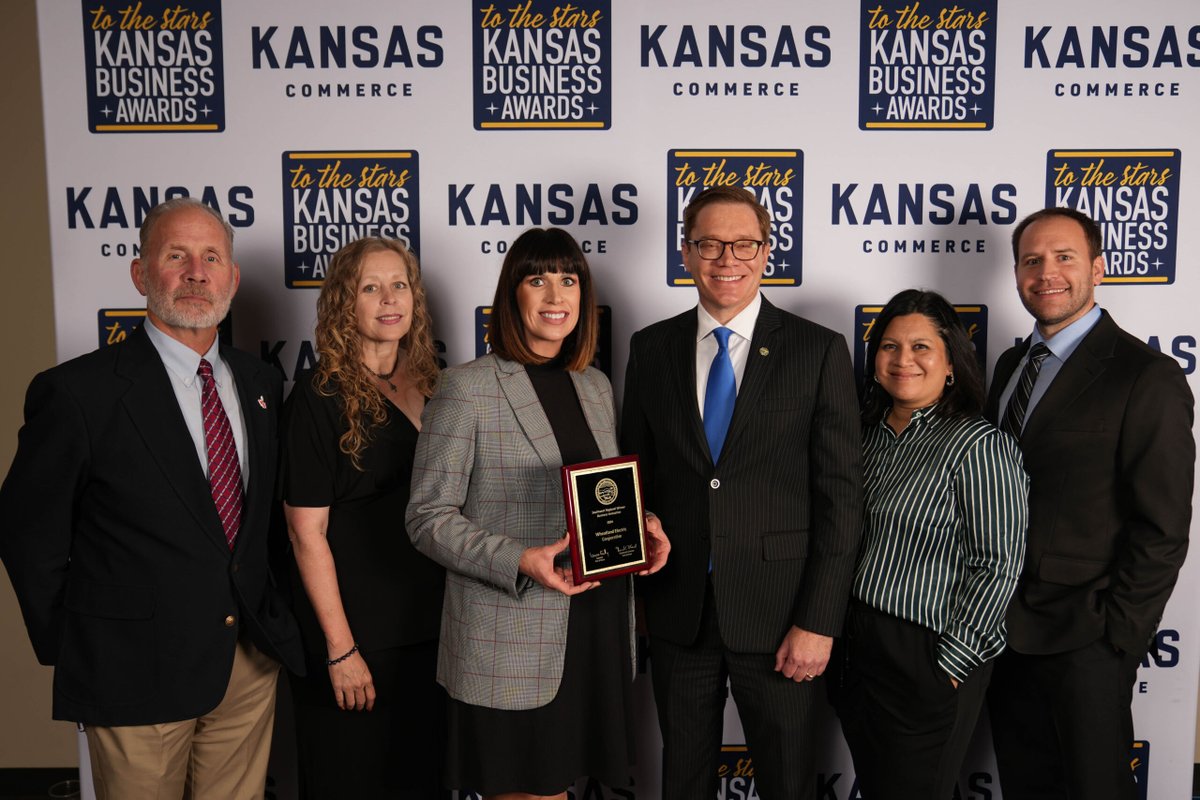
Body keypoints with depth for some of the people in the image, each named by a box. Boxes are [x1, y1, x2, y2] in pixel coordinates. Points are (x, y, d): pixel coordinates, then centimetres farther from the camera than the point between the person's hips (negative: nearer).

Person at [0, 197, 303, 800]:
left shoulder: (262, 384, 4)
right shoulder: (77, 393, -13)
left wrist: (272, 621, 8)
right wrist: (73, 655, -1)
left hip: (251, 662, 5)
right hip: (137, 680, -5)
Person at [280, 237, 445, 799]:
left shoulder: (428, 388, 6)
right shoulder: (320, 397, -11)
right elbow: (306, 531, -13)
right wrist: (340, 648, -15)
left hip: (427, 629, 6)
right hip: (353, 634, -5)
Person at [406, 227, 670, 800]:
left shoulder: (596, 386, 10)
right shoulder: (467, 388, -8)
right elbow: (428, 518, -9)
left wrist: (641, 525, -3)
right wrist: (519, 562, -21)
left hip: (598, 630, 5)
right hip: (510, 641, -5)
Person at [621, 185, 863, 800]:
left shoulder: (819, 351, -5)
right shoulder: (651, 349, 4)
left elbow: (841, 495, -7)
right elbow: (636, 474, 9)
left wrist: (819, 621, -10)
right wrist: (639, 588, 0)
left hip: (776, 613, -2)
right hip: (676, 610, 3)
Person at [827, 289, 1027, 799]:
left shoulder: (979, 445, -14)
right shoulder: (868, 433, 7)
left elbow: (998, 565, -16)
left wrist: (952, 664, -15)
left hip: (927, 662, -7)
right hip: (854, 648, 7)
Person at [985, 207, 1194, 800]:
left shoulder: (1148, 379, -12)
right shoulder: (1011, 365, 9)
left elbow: (1162, 530, -13)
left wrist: (1116, 636, -13)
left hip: (1085, 641, -6)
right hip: (1004, 628, 6)